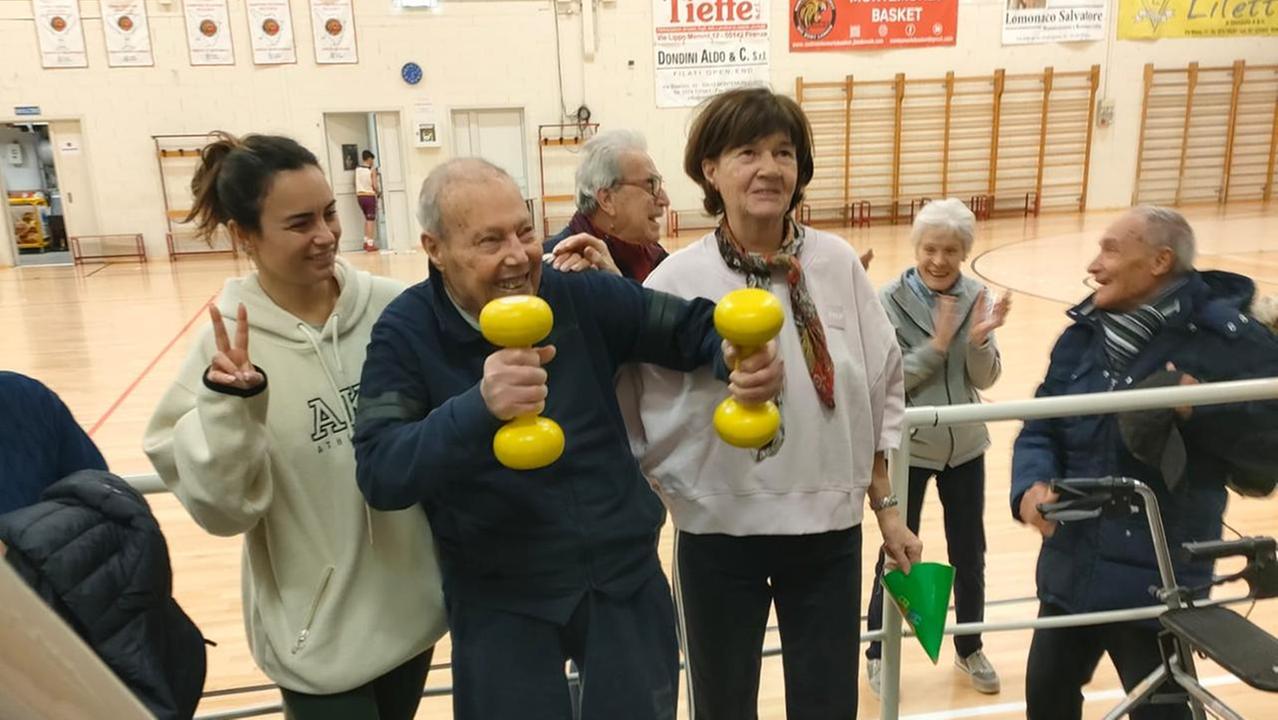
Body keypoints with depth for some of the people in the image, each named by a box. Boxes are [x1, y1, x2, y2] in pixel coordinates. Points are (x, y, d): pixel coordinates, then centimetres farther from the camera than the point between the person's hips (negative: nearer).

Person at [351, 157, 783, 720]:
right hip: (500, 601, -2)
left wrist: (745, 357, -23)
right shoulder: (406, 335, -13)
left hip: (625, 578, 3)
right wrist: (479, 406, -42)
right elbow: (379, 473, -24)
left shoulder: (581, 294, -8)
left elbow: (694, 326, 0)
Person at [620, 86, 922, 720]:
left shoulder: (838, 264, -2)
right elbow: (638, 418, -8)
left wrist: (888, 509, 7)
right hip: (719, 532, -2)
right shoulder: (677, 280, -12)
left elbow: (883, 393, 5)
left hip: (829, 527, 2)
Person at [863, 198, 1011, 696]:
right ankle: (878, 653, 28)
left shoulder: (976, 298, -3)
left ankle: (969, 649, 38)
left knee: (969, 554, 16)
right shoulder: (890, 300, -13)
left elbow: (985, 379, -4)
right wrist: (937, 344, -27)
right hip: (907, 448, -4)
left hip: (964, 447, 4)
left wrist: (979, 339, -22)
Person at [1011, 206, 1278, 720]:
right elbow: (1040, 431, 3)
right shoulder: (1082, 336, 4)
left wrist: (1203, 408, -27)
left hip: (1159, 583, -5)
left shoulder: (1223, 337, -12)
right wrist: (1031, 485, -16)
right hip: (1071, 569, 5)